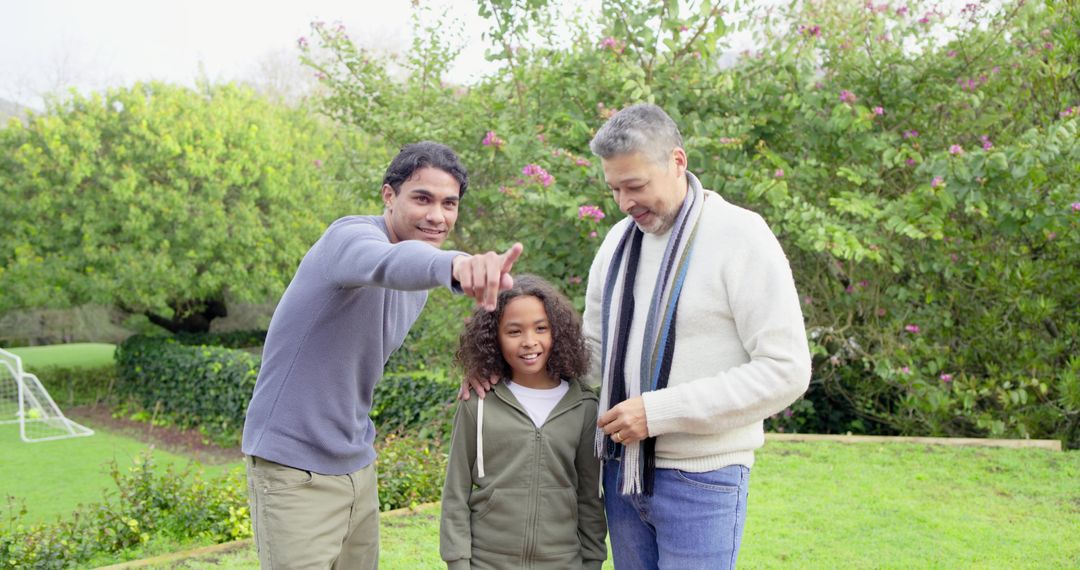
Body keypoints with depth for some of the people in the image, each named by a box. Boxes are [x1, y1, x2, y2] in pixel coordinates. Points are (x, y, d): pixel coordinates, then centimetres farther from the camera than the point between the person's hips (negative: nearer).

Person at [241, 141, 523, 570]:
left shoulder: (419, 287, 6)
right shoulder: (352, 237, -20)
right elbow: (391, 263, -44)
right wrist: (453, 264, -64)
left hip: (357, 464, 8)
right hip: (295, 468, -8)